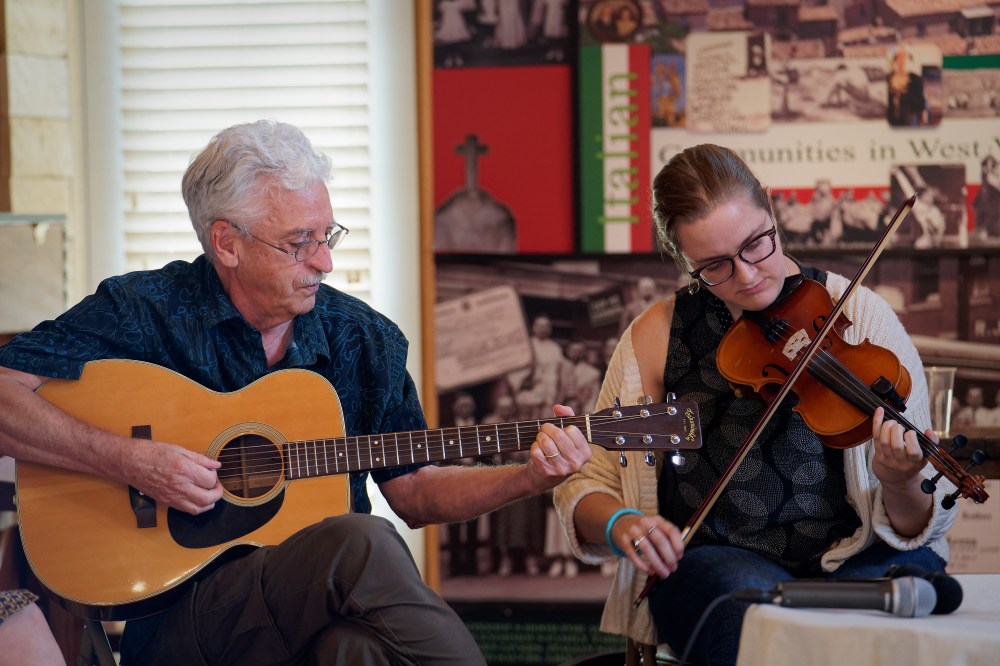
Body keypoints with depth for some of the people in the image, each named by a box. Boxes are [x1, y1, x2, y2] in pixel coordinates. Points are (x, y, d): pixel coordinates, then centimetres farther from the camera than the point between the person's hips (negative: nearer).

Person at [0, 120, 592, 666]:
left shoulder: (367, 340, 12)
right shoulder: (145, 313, -2)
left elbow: (413, 492, 17)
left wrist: (529, 479, 2)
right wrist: (128, 461, -19)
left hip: (332, 606, 3)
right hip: (178, 613, -3)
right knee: (359, 543, -31)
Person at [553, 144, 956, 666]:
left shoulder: (860, 316, -1)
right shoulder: (658, 335, 5)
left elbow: (919, 526, -3)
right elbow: (585, 486, 10)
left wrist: (901, 491, -27)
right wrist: (619, 522, -13)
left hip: (855, 554, 1)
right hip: (716, 559, 0)